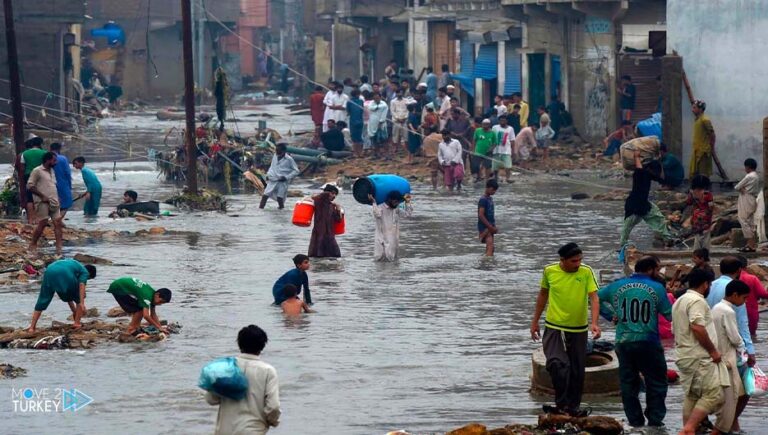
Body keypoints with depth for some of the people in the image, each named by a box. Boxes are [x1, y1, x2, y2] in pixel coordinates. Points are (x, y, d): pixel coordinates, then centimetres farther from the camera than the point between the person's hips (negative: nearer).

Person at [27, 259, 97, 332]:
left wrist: (74, 310, 52)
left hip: (49, 272, 6)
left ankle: (32, 327, 9)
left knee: (42, 301, 15)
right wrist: (82, 303, -9)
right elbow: (81, 285, 1)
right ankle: (77, 323, 14)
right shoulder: (85, 272, 25)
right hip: (65, 274, -6)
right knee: (79, 298, 16)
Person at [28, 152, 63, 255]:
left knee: (58, 223, -2)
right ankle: (32, 245, 6)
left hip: (54, 203, 7)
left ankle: (59, 247, -5)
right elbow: (30, 186, -12)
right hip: (42, 203, -7)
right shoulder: (37, 171, -7)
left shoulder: (52, 171, 17)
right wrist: (42, 196, -15)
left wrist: (57, 198, 11)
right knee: (42, 223, -8)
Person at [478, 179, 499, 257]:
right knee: (490, 246, -21)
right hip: (484, 227, -9)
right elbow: (481, 215, -21)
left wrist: (493, 227, 14)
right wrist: (491, 227, -20)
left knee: (489, 247, 12)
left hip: (490, 227, 9)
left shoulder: (490, 198, 14)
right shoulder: (483, 200, -15)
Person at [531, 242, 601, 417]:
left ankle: (573, 406, 22)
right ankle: (562, 404, -11)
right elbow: (543, 295, 11)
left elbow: (594, 298, -14)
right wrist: (535, 321, 15)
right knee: (556, 364, -19)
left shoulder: (586, 272, -8)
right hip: (554, 328, -1)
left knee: (577, 371, 8)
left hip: (578, 330, 1)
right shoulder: (550, 271, -4)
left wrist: (594, 323, -29)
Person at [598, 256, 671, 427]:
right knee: (656, 381, 8)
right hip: (648, 342, -3)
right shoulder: (657, 288, -5)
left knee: (628, 383, 11)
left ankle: (635, 420, 12)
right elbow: (669, 315, -4)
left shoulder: (617, 286, 5)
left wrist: (610, 316, 14)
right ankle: (655, 418, 4)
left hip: (623, 342, 3)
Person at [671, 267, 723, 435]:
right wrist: (713, 351, -17)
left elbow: (675, 330, 27)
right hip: (699, 358, -10)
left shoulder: (680, 301, 20)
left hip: (684, 356, 10)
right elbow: (697, 327, -24)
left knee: (691, 396, 14)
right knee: (713, 395, -12)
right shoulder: (697, 301, -13)